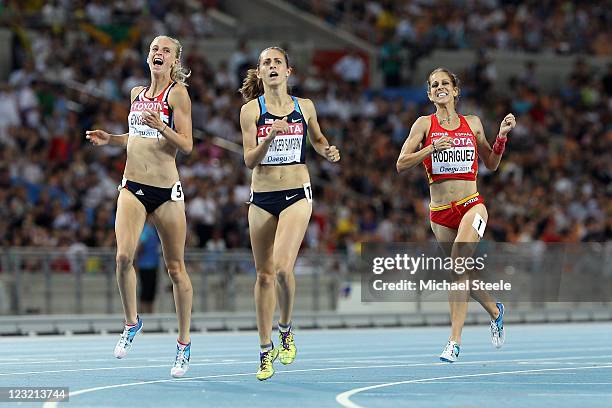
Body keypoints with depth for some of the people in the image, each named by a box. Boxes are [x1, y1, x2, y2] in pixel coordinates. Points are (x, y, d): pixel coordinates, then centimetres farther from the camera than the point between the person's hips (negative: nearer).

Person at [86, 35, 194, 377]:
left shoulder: (178, 93, -4)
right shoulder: (137, 93, 13)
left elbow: (186, 145, -10)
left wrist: (161, 126, -25)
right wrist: (109, 139, 13)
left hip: (166, 189, -4)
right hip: (133, 187, 4)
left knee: (175, 267, 3)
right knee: (124, 256, -15)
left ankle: (184, 343, 13)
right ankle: (132, 321, 7)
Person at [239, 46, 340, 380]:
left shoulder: (304, 107, 5)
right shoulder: (251, 110, 0)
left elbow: (317, 139, 25)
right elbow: (249, 160, -6)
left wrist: (327, 151, 4)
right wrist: (271, 136, -22)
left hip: (297, 194, -1)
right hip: (262, 198, 1)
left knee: (282, 268, -19)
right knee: (264, 274, 5)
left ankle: (285, 329, 7)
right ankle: (266, 349, 17)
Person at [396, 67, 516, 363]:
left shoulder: (472, 123, 9)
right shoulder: (425, 124, 4)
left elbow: (491, 164, 19)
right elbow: (401, 164, -4)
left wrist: (501, 136, 5)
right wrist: (431, 148, -17)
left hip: (471, 204, -1)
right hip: (440, 212, 1)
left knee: (458, 265, -23)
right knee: (459, 273, 9)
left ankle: (454, 341, -24)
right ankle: (495, 310, 39)